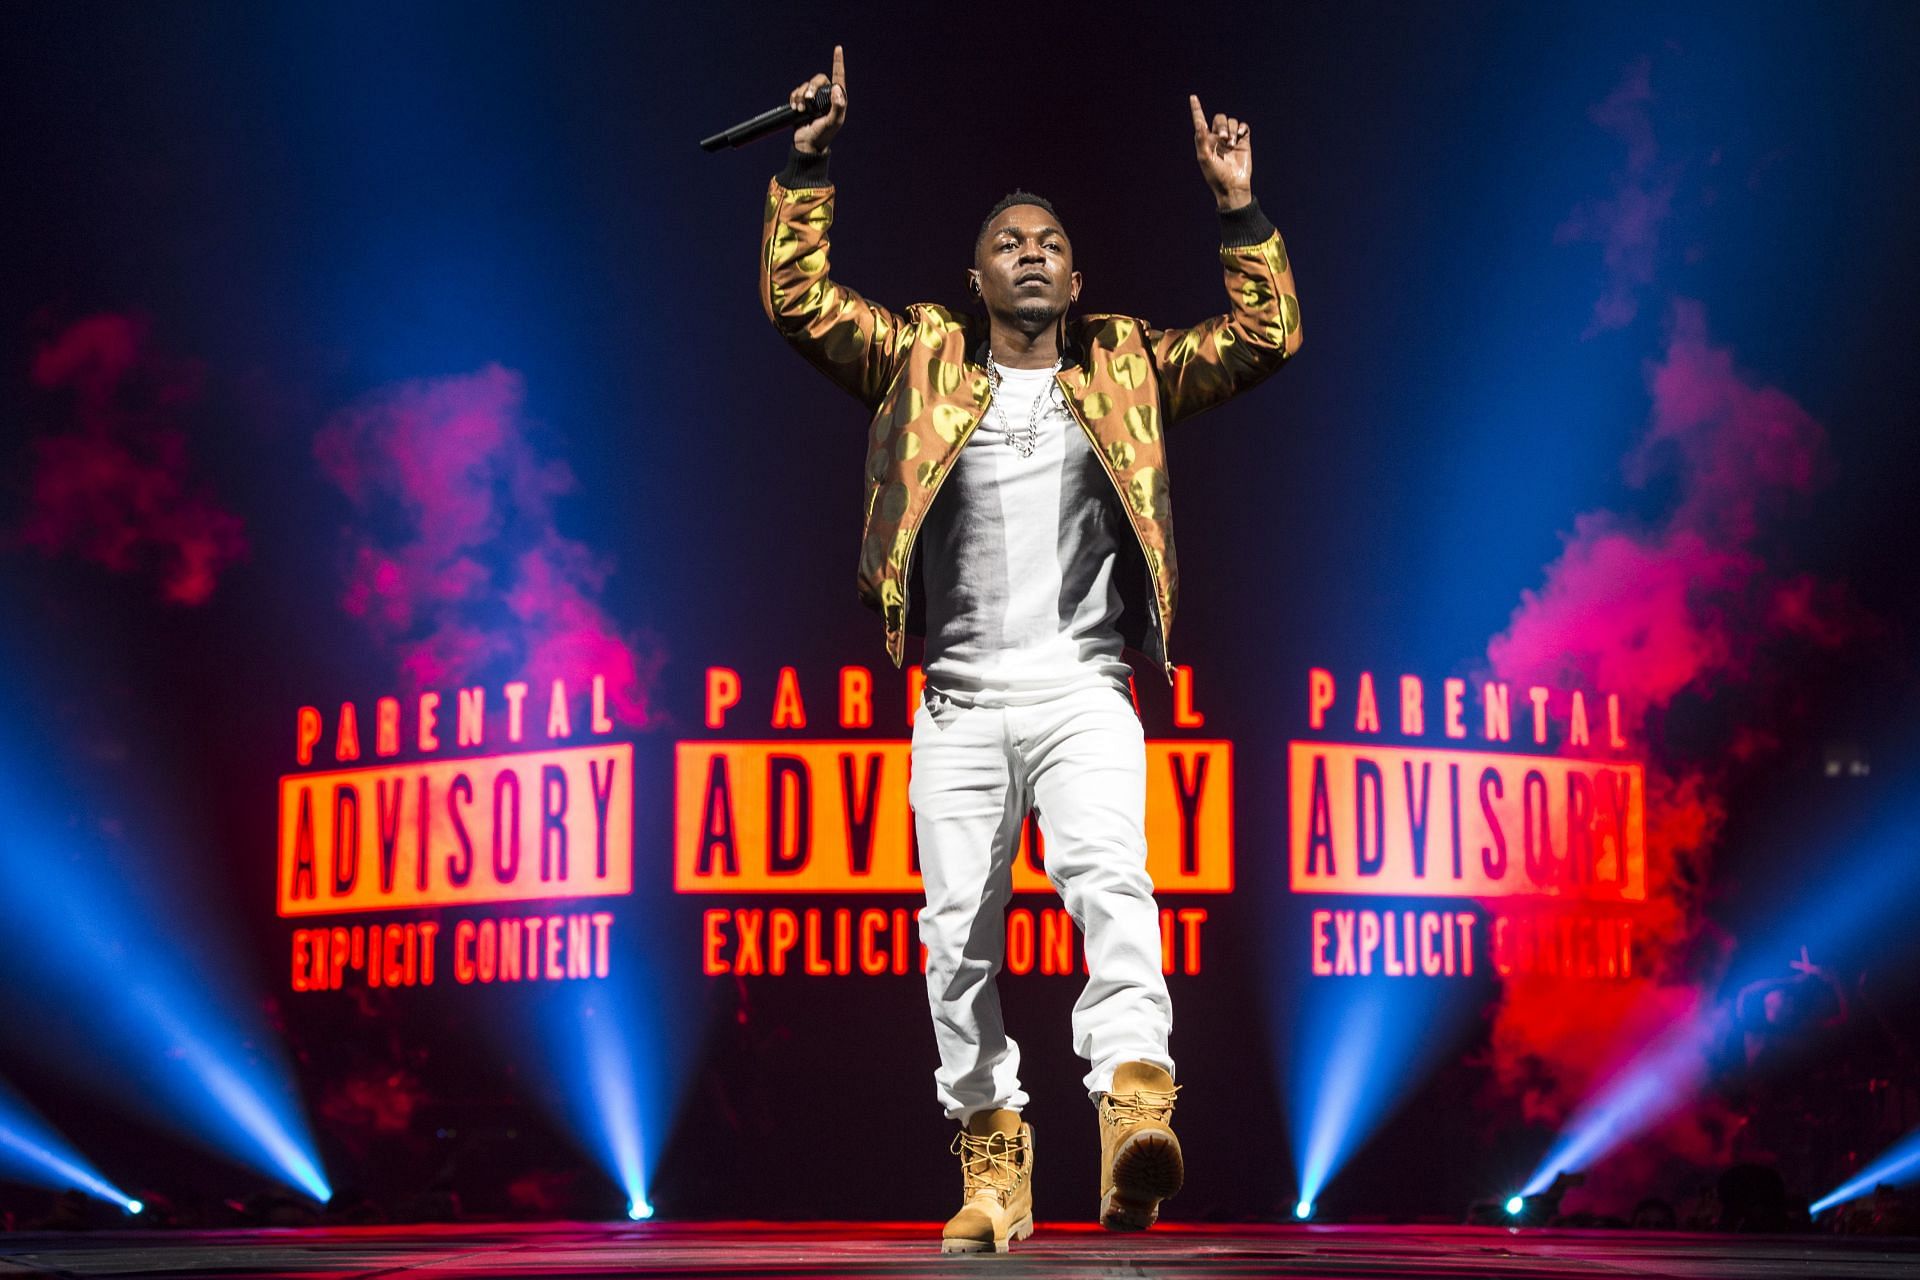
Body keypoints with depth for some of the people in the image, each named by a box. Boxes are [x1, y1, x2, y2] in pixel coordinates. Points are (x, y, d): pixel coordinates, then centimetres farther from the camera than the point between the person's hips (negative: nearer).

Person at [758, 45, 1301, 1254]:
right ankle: (994, 1169, 9)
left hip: (1083, 693, -2)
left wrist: (1241, 211, 2)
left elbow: (1266, 337, 9)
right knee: (959, 933, 0)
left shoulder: (1126, 369, 14)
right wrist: (809, 167, 1)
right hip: (960, 706, 2)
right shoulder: (924, 363, 14)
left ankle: (1137, 1107, -42)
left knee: (1110, 878, -26)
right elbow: (798, 299, 8)